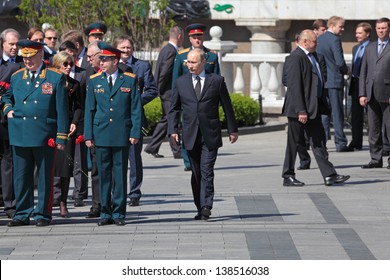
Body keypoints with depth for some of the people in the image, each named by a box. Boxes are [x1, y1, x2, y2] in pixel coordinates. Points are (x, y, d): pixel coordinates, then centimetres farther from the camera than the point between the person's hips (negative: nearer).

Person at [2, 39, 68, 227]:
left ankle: (43, 214, 10)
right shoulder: (17, 77, 12)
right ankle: (22, 214, 11)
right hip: (19, 134, 3)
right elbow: (7, 97, 31)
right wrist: (8, 109, 8)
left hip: (44, 135, -3)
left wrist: (61, 137, -6)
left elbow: (61, 110, -1)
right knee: (21, 176, 4)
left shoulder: (55, 78, 1)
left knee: (45, 176, 2)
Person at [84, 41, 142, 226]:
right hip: (101, 134, 2)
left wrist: (135, 133, -5)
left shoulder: (130, 80, 2)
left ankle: (119, 213, 7)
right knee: (103, 173, 4)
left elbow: (136, 108, 2)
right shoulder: (94, 81, 7)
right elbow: (89, 109, 8)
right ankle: (105, 213, 10)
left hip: (122, 134, -2)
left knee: (120, 173, 2)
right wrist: (88, 135, 3)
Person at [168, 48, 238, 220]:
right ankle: (200, 208, 14)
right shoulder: (180, 82, 9)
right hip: (191, 135, 3)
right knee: (196, 173, 7)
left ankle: (206, 207, -15)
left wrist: (232, 130, 9)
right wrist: (173, 129, -1)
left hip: (210, 136, -3)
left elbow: (227, 107, 8)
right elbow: (174, 108, 11)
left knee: (207, 172, -12)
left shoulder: (217, 81, 3)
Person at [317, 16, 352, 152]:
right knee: (337, 113, -2)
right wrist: (346, 71, 0)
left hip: (321, 80, 7)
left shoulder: (319, 39, 10)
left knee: (324, 112, 10)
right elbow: (340, 62, -18)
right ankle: (340, 143, 0)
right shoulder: (334, 40, -14)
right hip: (334, 81, -7)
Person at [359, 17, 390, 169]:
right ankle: (376, 159, 11)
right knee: (373, 129, 6)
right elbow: (363, 72, 14)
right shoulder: (370, 48, 17)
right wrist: (362, 94, 5)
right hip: (371, 94, 5)